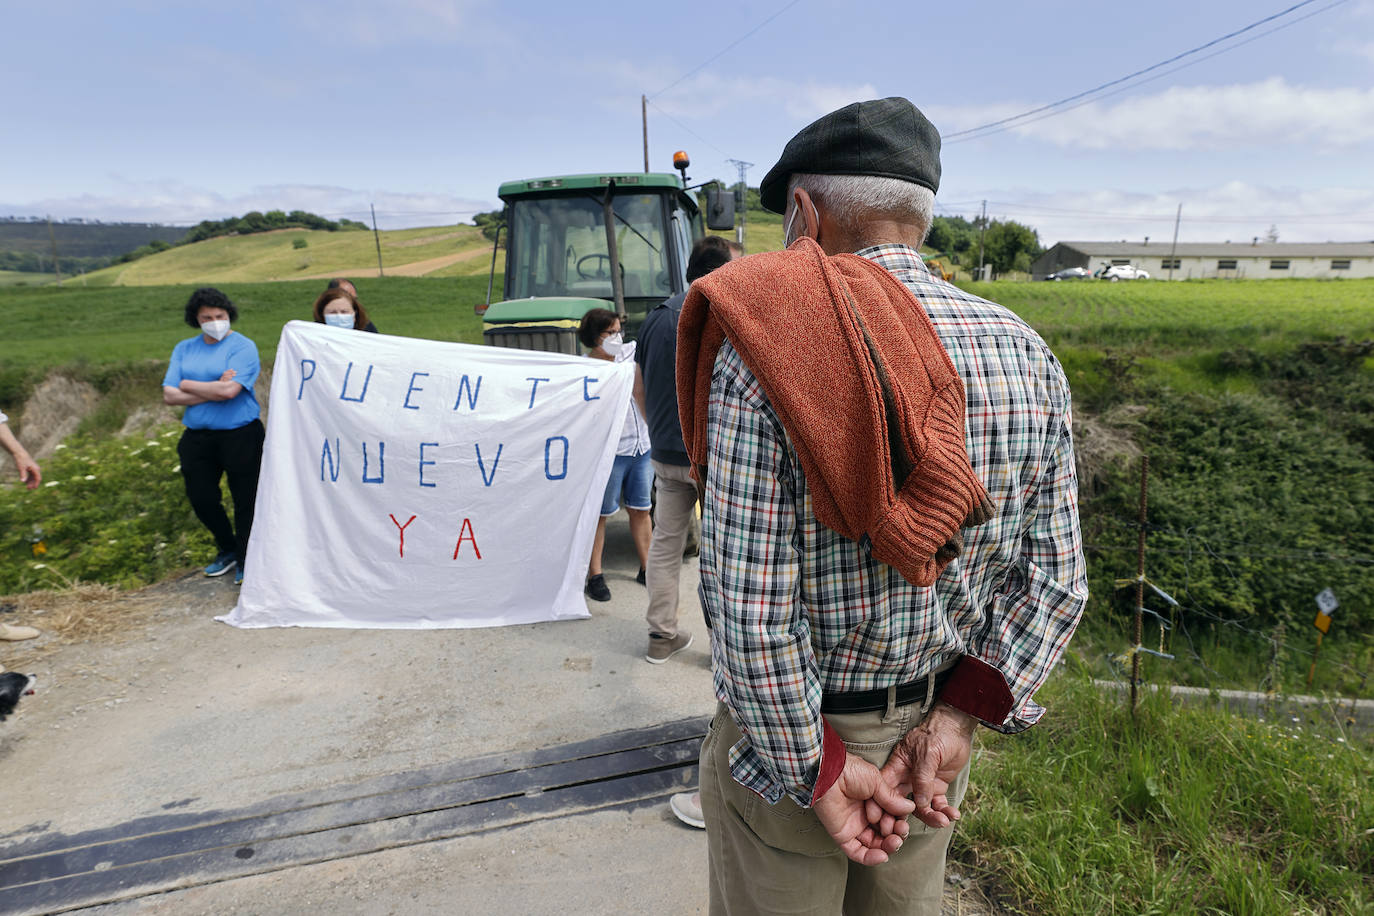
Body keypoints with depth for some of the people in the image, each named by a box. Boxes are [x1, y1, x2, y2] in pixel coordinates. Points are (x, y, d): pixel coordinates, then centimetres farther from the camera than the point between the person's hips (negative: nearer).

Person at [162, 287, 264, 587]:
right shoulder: (184, 349, 10)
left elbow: (229, 390, -21)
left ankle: (246, 561, 21)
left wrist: (188, 385, -6)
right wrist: (213, 391, -13)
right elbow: (169, 396, -1)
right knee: (201, 499, 13)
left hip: (241, 435, -6)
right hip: (197, 437, 6)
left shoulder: (243, 347, -7)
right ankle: (228, 549, 36)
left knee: (245, 500, 3)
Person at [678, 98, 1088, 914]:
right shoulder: (1026, 352, -4)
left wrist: (813, 770, -12)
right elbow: (1057, 579, -4)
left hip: (786, 730, -4)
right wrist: (958, 717, -5)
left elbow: (750, 603, -24)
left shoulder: (762, 354, -22)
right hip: (932, 726, 5)